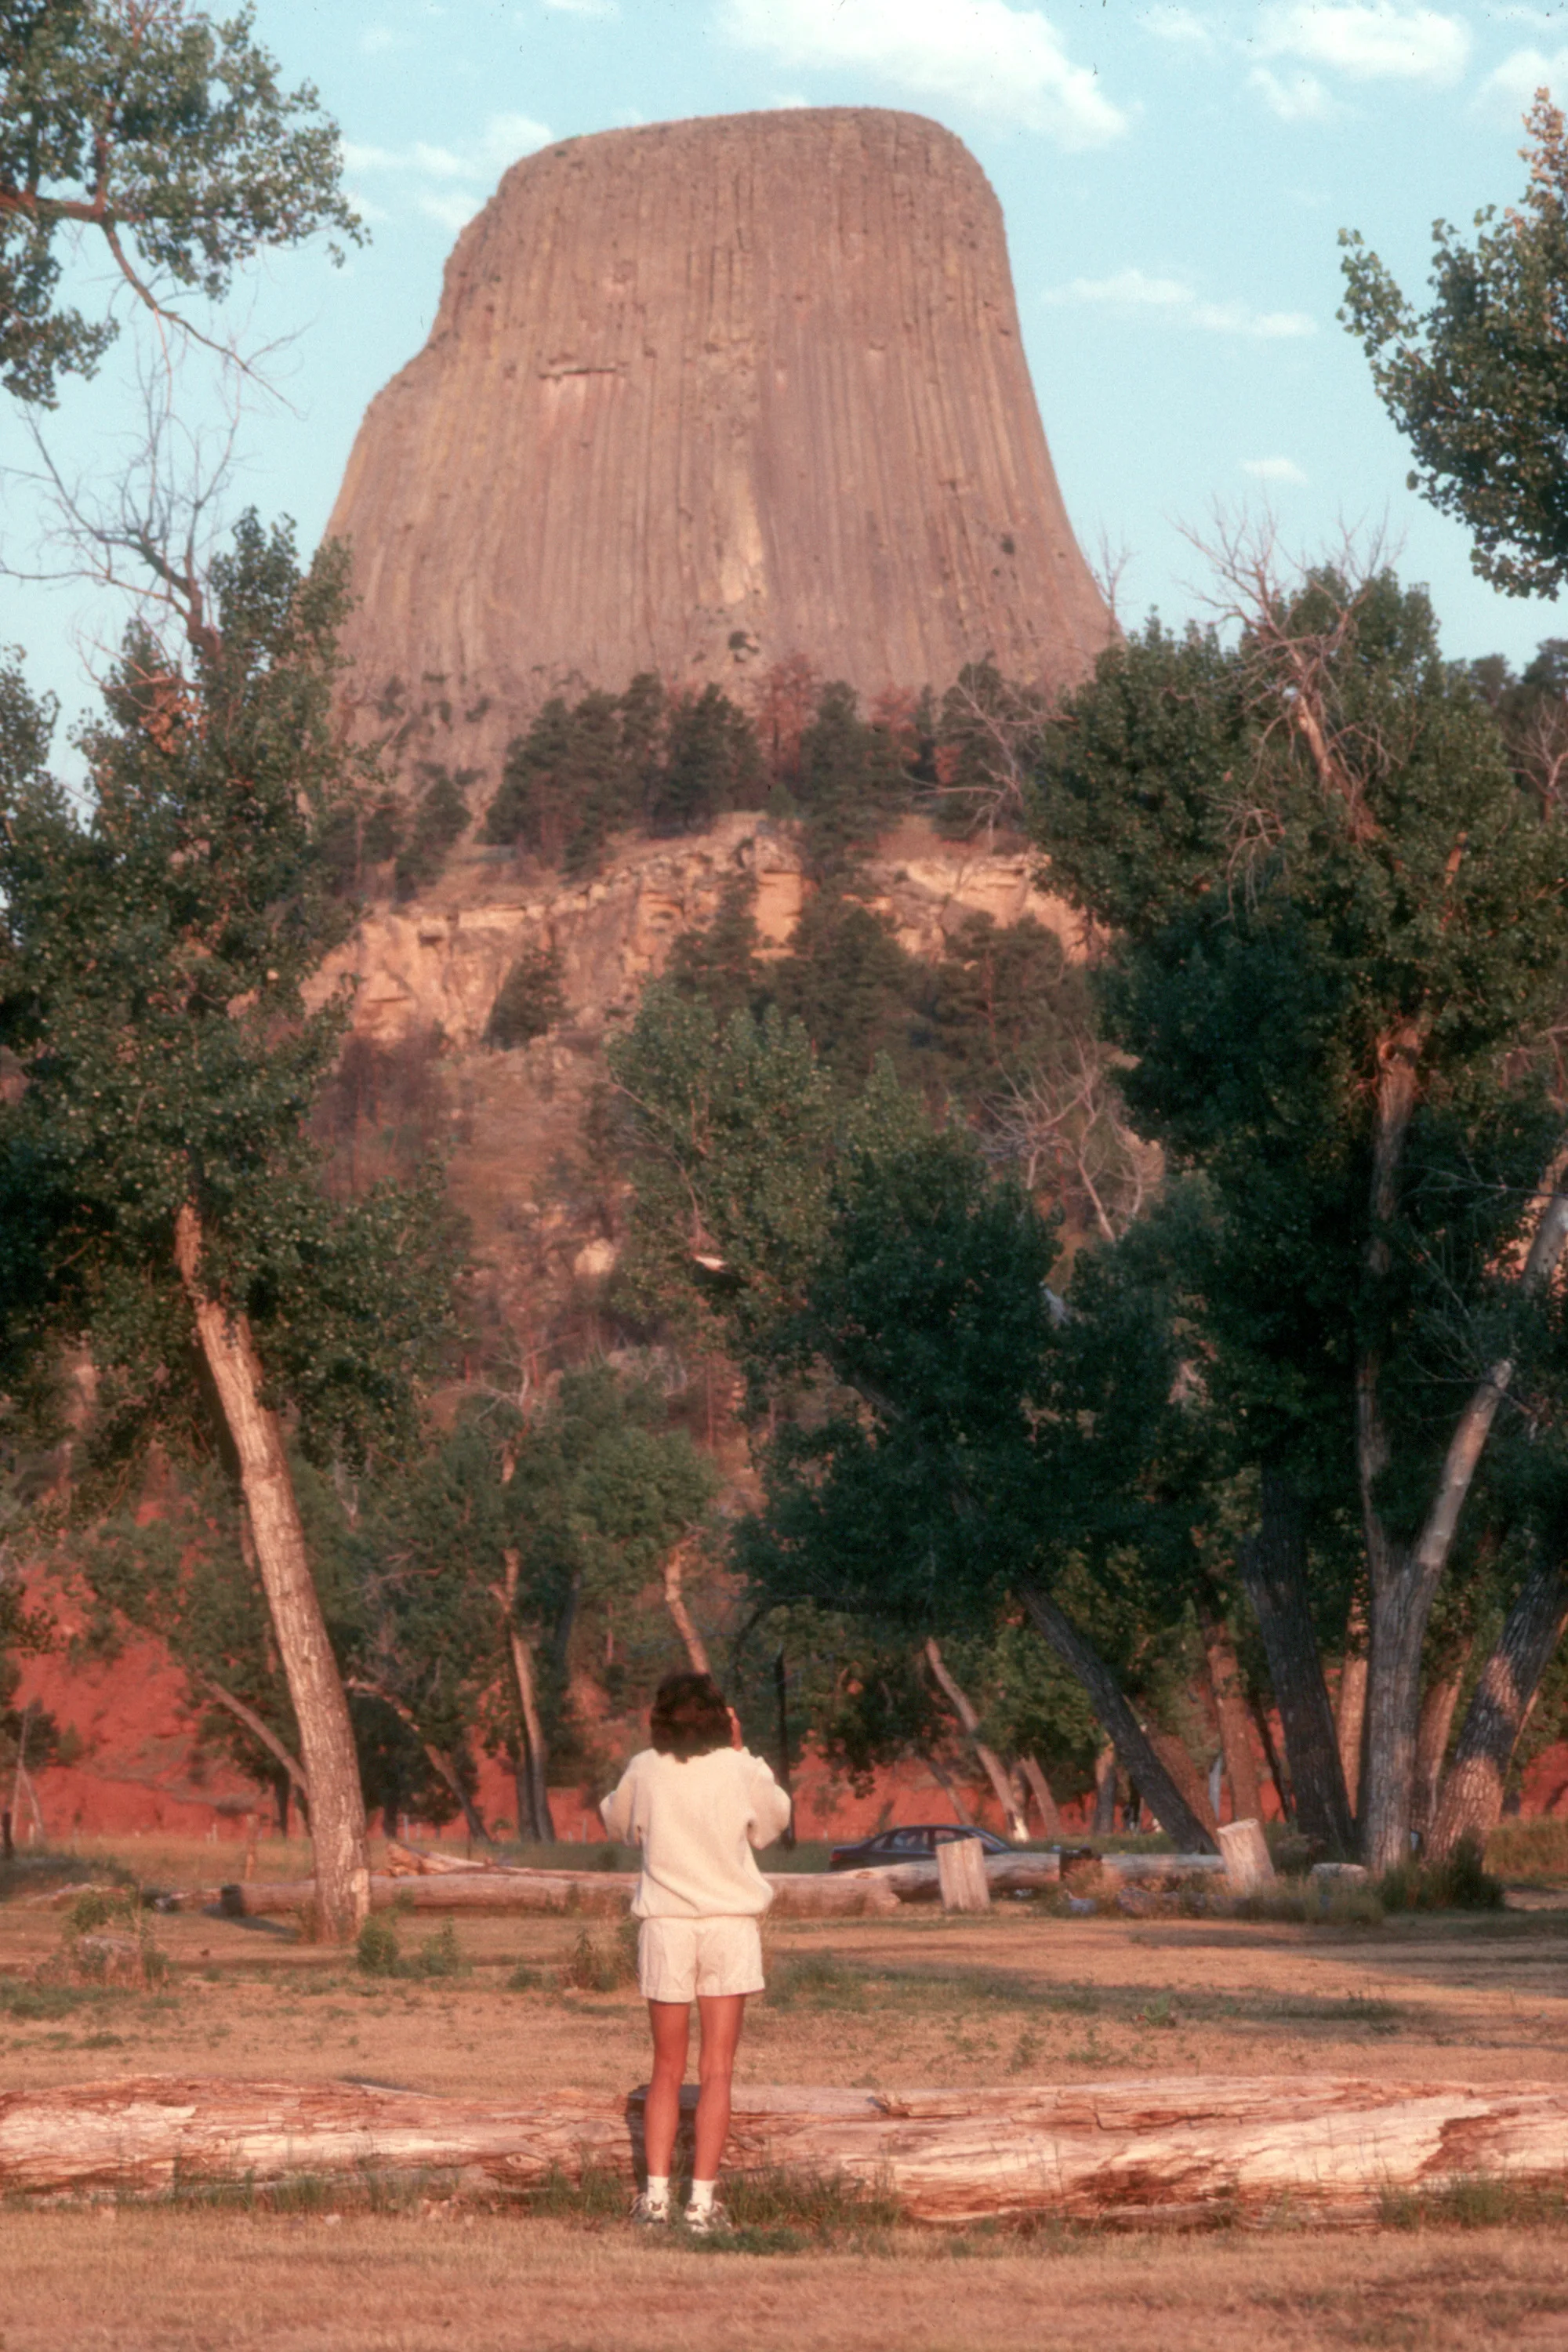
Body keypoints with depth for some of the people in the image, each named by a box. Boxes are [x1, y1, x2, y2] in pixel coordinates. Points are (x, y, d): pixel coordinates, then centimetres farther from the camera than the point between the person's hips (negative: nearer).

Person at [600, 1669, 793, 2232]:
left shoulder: (644, 1770, -3)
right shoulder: (741, 1771, -4)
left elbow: (618, 1825, 16)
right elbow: (773, 1821, 15)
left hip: (665, 1925, 1)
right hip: (730, 1924, -1)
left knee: (667, 2070, 12)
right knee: (716, 2072, 2)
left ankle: (656, 2195, 4)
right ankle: (702, 2201, -4)